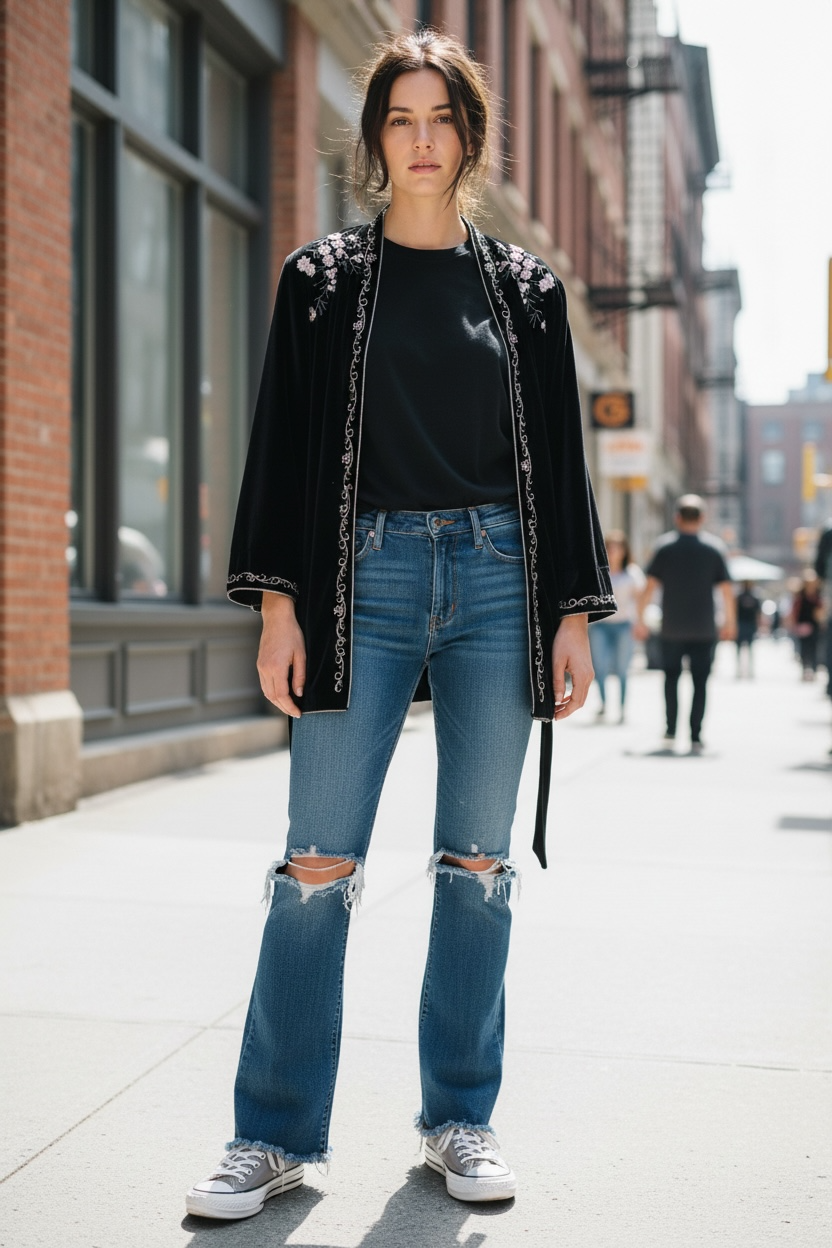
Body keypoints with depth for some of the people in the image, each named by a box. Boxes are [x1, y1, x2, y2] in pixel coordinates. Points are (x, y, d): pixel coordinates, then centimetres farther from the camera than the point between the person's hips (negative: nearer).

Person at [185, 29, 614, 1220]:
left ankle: (460, 1120, 18)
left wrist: (574, 612, 5)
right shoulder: (324, 278, 9)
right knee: (318, 863, -4)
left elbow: (560, 455, 11)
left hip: (497, 582, 2)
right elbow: (284, 442, 4)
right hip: (366, 582, -1)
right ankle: (276, 1133, 8)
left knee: (479, 864, 5)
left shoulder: (523, 286, 12)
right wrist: (278, 601, -5)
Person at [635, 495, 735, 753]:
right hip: (704, 629, 0)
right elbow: (726, 589, -2)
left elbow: (650, 586, -6)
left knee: (671, 676, 17)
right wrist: (730, 621, 9)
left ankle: (671, 730, 15)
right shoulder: (714, 546, -1)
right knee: (699, 682, 4)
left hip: (672, 627, 0)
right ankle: (695, 737, -1)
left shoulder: (665, 545, -2)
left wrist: (640, 618, 1)